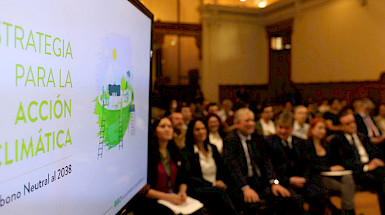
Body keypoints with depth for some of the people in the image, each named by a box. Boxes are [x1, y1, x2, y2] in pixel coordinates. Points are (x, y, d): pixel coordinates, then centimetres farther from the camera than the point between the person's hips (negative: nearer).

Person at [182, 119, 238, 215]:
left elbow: (223, 170, 21)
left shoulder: (213, 148, 20)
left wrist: (222, 181, -1)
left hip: (218, 188, 5)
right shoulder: (187, 152, 2)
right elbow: (189, 177, -7)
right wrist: (212, 184, -12)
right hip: (198, 191, -4)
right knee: (219, 191, -35)